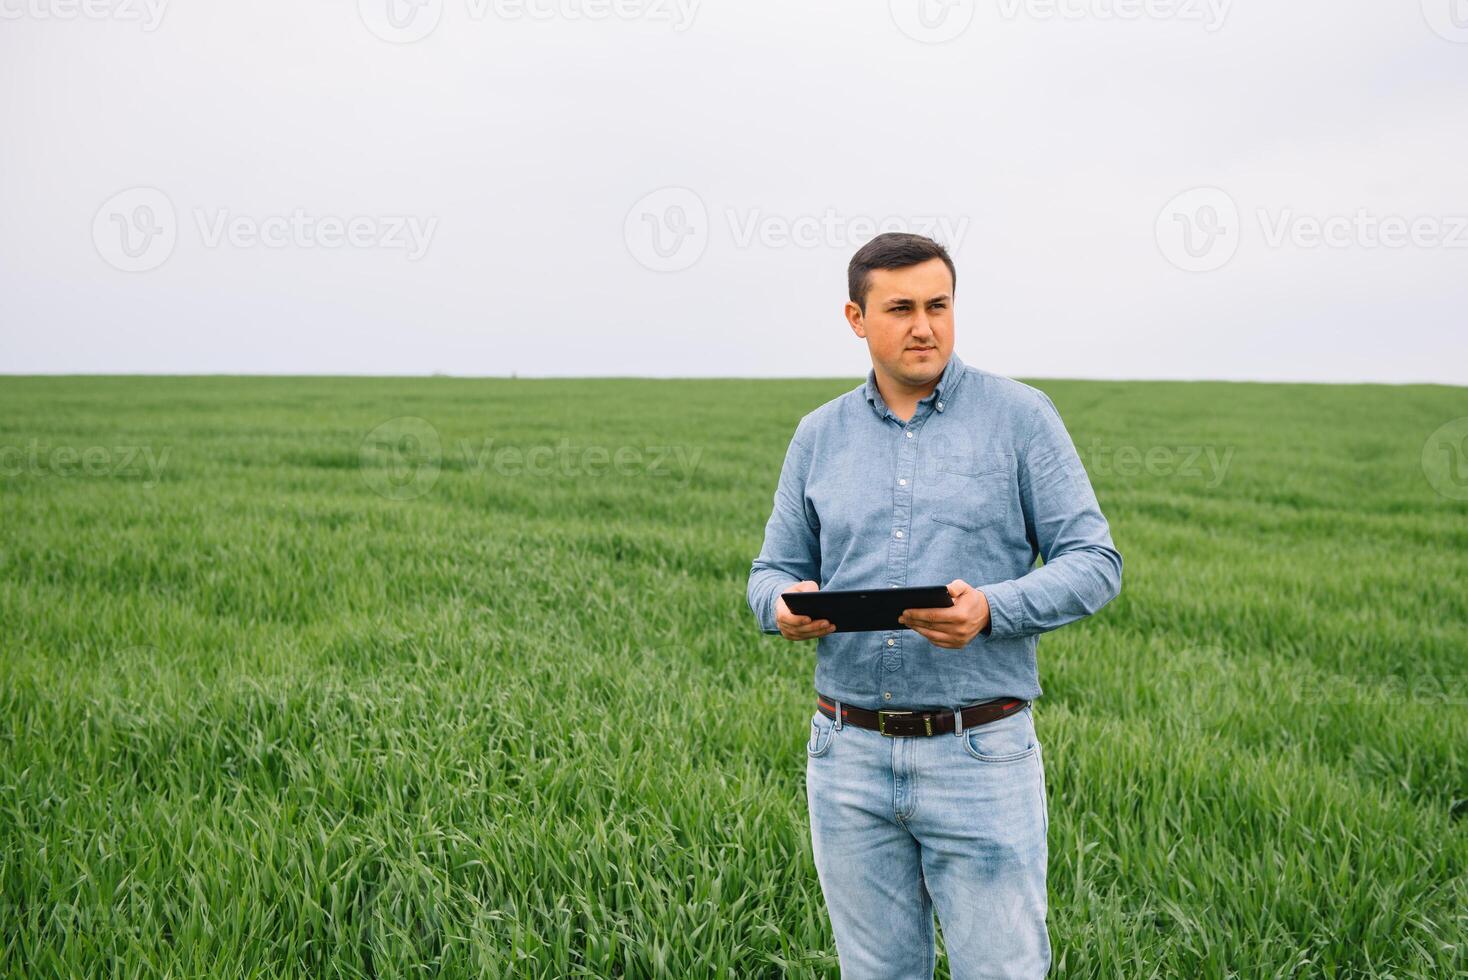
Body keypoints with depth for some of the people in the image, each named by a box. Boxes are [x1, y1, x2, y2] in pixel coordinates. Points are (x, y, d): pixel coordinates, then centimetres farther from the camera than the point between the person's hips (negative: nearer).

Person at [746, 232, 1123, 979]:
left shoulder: (1020, 417, -1)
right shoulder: (819, 436, 9)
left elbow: (1094, 562, -3)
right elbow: (772, 572, 13)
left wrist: (990, 610, -21)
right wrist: (787, 607, -12)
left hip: (980, 755, -3)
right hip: (849, 756, 3)